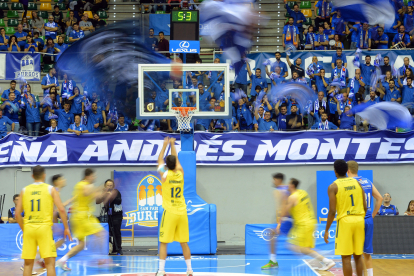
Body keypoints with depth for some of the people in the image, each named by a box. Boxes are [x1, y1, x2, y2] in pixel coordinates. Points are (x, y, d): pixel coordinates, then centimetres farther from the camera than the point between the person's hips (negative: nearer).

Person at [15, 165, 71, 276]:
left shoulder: (24, 190, 9)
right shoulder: (51, 189, 2)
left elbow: (17, 214, 7)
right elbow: (61, 210, -6)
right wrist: (66, 228, 2)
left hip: (29, 228, 3)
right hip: (44, 227, -3)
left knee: (28, 264, 8)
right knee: (50, 262, -4)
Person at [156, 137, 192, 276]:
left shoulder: (164, 174, -7)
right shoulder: (180, 173, 1)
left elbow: (159, 160, 11)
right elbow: (176, 159, 20)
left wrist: (165, 145, 21)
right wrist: (172, 145, 29)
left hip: (170, 212, -4)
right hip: (182, 212, 4)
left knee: (163, 242, 0)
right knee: (184, 242, 9)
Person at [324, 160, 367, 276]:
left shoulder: (333, 187, -5)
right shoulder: (357, 183, 8)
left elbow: (332, 211, -10)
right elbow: (365, 207, 7)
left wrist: (327, 230, -3)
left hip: (345, 221, -4)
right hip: (359, 220, 4)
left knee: (346, 257, -1)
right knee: (358, 256, 13)